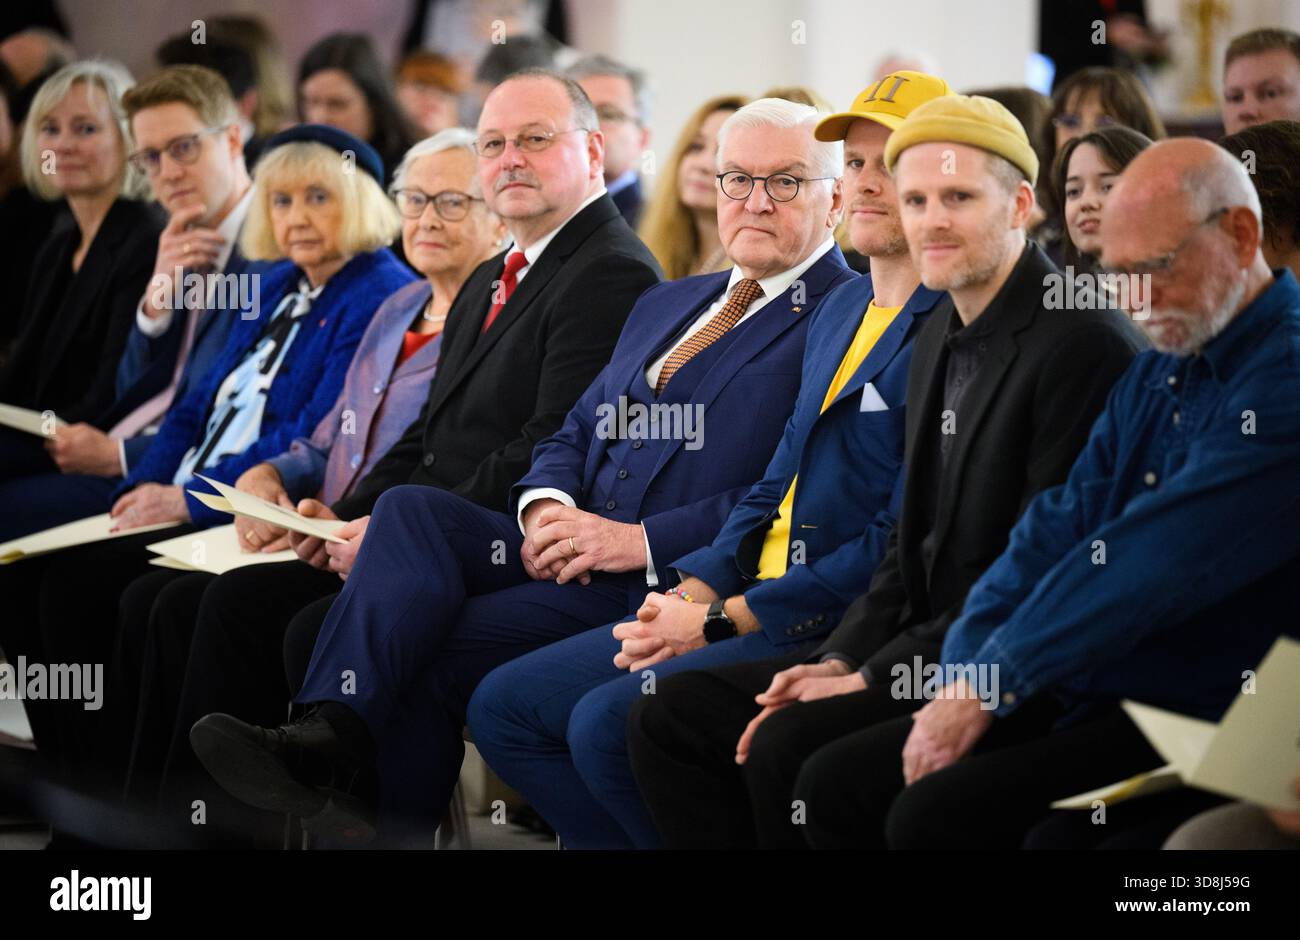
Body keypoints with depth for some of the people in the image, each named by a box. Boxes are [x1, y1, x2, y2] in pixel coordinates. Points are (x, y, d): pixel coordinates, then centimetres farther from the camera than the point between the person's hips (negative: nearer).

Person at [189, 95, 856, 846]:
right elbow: (574, 435, 24)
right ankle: (334, 734, -36)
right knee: (413, 509, -21)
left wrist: (640, 540, -18)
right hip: (575, 552, 7)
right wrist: (547, 505, -1)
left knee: (429, 652, -23)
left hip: (664, 583, -7)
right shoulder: (667, 305, 26)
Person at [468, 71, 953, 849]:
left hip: (838, 631, -10)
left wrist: (724, 619, -15)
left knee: (609, 722, -27)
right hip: (751, 606, 10)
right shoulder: (842, 309, 19)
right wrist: (695, 591, 4)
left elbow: (897, 548, -19)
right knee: (505, 705, 2)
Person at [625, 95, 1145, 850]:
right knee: (670, 718, 0)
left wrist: (878, 676, -17)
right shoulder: (940, 342, 15)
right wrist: (842, 660, 1)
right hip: (925, 650, 10)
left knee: (790, 748, -27)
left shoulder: (1086, 342, -15)